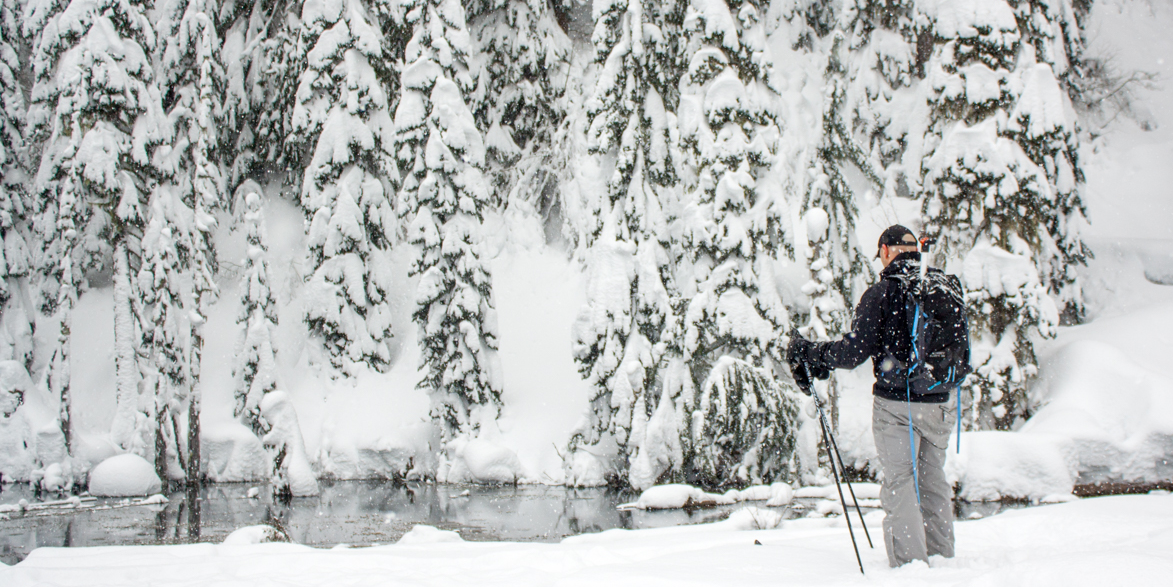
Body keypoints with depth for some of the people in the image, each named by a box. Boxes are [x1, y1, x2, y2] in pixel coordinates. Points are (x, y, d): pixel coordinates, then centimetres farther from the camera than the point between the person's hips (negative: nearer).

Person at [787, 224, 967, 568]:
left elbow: (855, 351, -14)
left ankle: (910, 562, -1)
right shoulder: (947, 288, 5)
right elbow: (962, 349, 15)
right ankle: (941, 557, 23)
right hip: (939, 404, 5)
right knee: (933, 481, 17)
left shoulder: (881, 294, -11)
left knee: (900, 483, 1)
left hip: (896, 403, -5)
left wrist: (811, 353, 0)